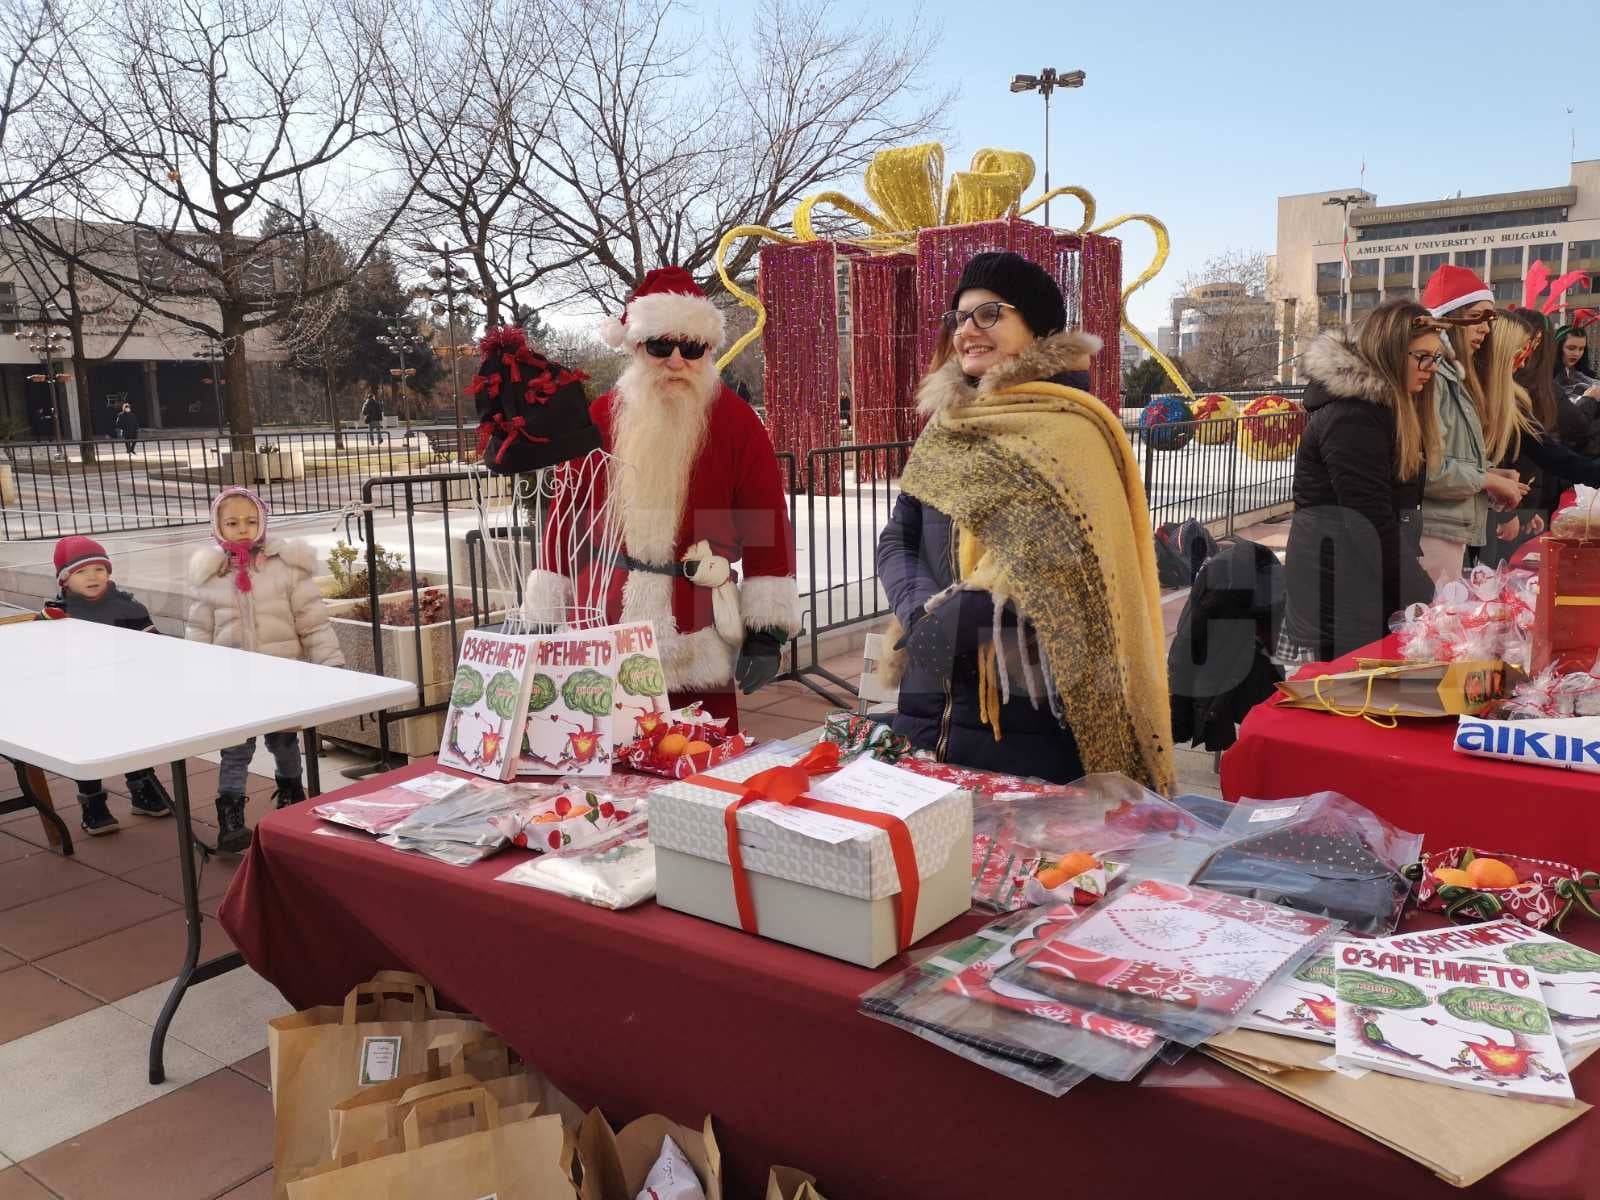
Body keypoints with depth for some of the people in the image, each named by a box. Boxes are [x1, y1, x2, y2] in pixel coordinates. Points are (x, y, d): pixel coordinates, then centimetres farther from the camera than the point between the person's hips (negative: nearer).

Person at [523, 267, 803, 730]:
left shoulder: (736, 422, -2)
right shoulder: (600, 418, 6)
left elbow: (767, 525, -4)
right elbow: (565, 517, 8)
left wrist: (767, 629, -7)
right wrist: (548, 620, 9)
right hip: (602, 636, 2)